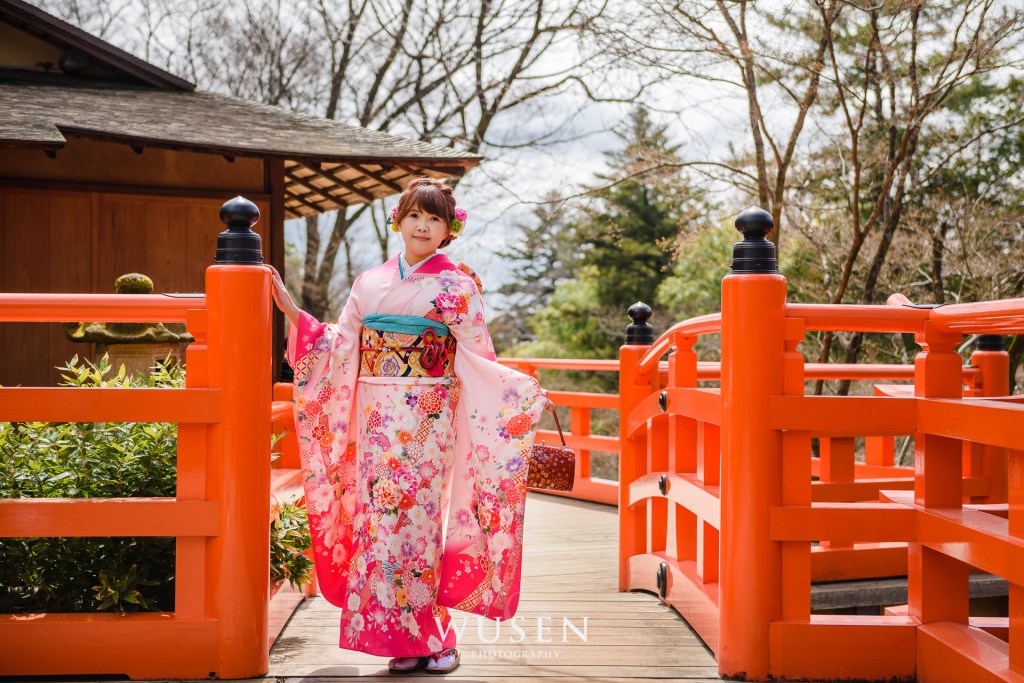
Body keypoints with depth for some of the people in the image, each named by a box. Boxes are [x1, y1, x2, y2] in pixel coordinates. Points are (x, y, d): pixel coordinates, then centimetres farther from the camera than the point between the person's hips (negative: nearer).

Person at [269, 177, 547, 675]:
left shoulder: (457, 287, 3)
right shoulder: (369, 283, 13)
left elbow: (477, 363, -1)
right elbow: (339, 349, 15)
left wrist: (524, 391, -15)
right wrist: (291, 310, 11)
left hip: (427, 422, -3)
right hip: (377, 423, 4)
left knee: (417, 518, -7)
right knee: (379, 518, -1)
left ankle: (431, 638, 4)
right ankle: (404, 642, 7)